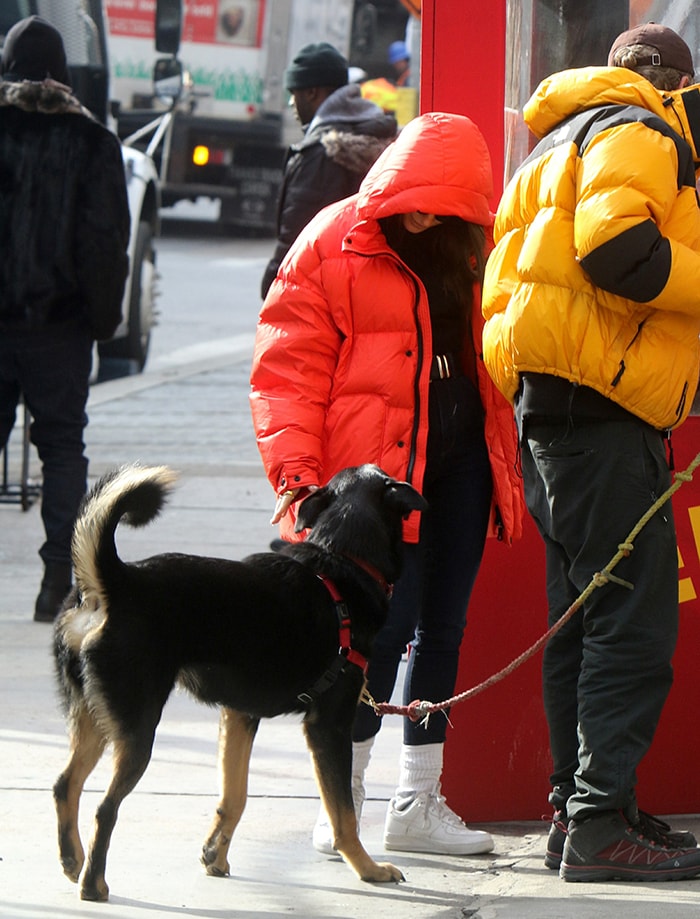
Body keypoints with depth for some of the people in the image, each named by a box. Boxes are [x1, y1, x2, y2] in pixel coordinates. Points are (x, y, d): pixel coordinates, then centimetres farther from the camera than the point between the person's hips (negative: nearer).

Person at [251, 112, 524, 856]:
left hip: (462, 461, 6)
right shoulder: (334, 245, -5)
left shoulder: (473, 251, 11)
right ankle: (340, 800, 0)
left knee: (441, 627, 8)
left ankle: (418, 802, 17)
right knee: (384, 627, -11)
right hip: (376, 473, -6)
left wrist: (506, 465, 14)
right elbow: (288, 368, -7)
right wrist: (294, 471, -17)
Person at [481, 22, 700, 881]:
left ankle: (576, 809, 16)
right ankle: (601, 824, -15)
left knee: (584, 615, 14)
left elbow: (501, 283, 24)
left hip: (544, 399, 10)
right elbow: (616, 248, -21)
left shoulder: (559, 144, 26)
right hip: (597, 400, -10)